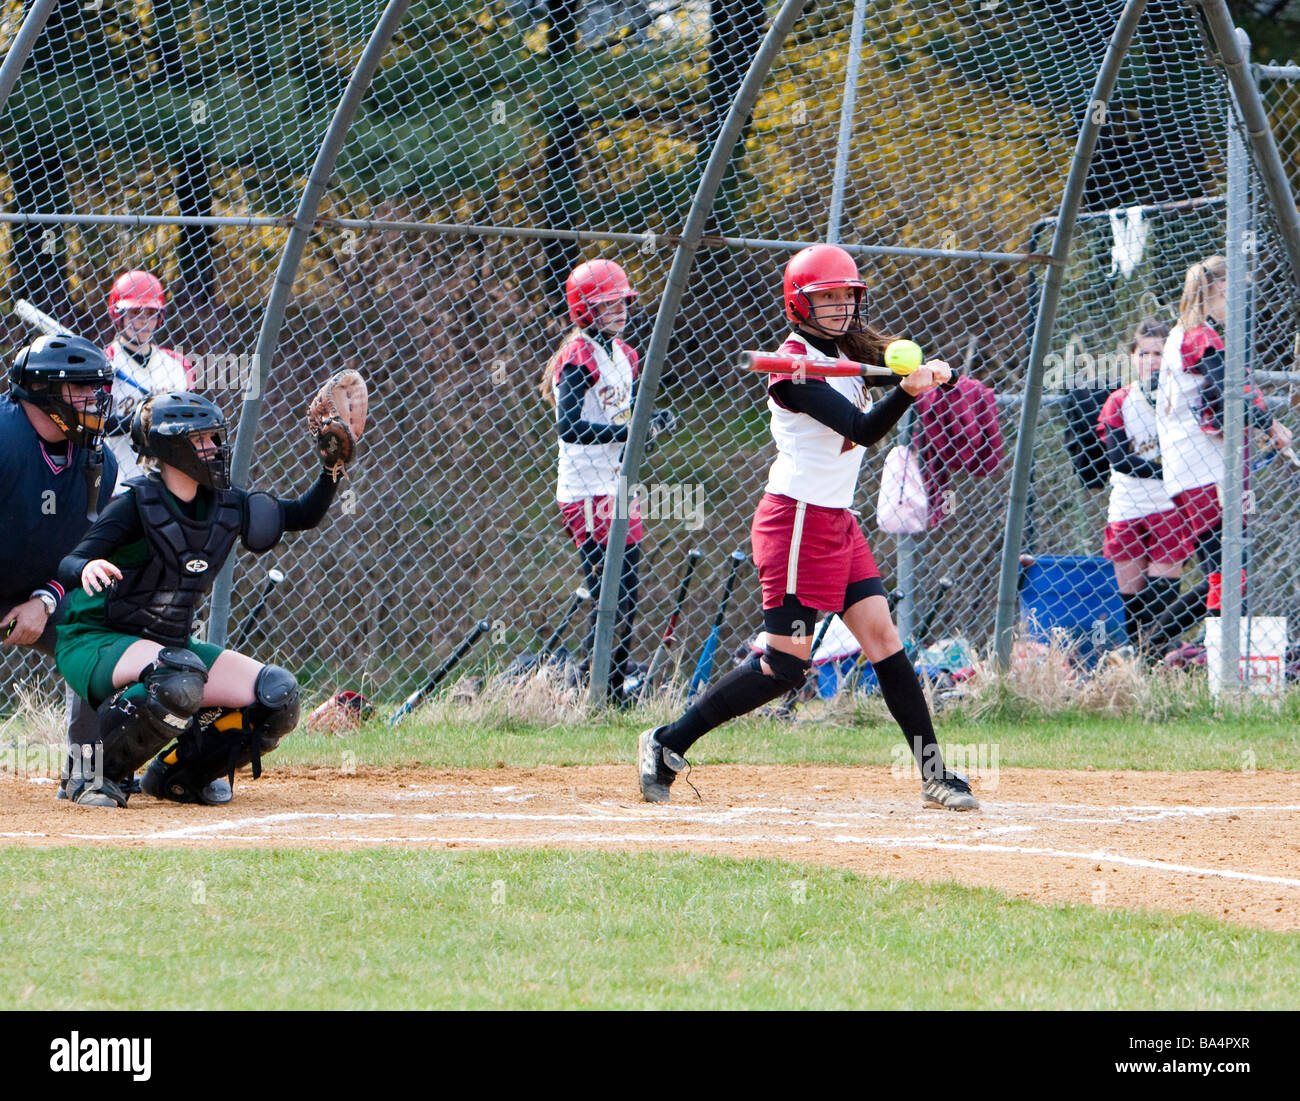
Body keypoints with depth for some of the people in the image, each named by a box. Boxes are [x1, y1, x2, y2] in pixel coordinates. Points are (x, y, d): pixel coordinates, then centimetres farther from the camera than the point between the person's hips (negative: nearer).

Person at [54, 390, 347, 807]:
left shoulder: (225, 506, 2)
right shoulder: (136, 503, -16)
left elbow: (304, 515, 14)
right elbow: (69, 565, -26)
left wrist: (332, 468, -3)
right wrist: (86, 568, -50)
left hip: (171, 642, 7)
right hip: (96, 640, -7)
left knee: (277, 697, -9)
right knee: (179, 678, -40)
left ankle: (176, 773, 9)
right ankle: (95, 772, -20)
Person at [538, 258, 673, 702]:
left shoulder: (624, 356, 14)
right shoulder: (579, 358, -13)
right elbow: (569, 427, -21)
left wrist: (654, 421, 1)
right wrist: (629, 431, -22)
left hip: (619, 489, 9)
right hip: (587, 494, -9)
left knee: (628, 597, 11)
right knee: (610, 600, -12)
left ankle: (615, 695, 18)